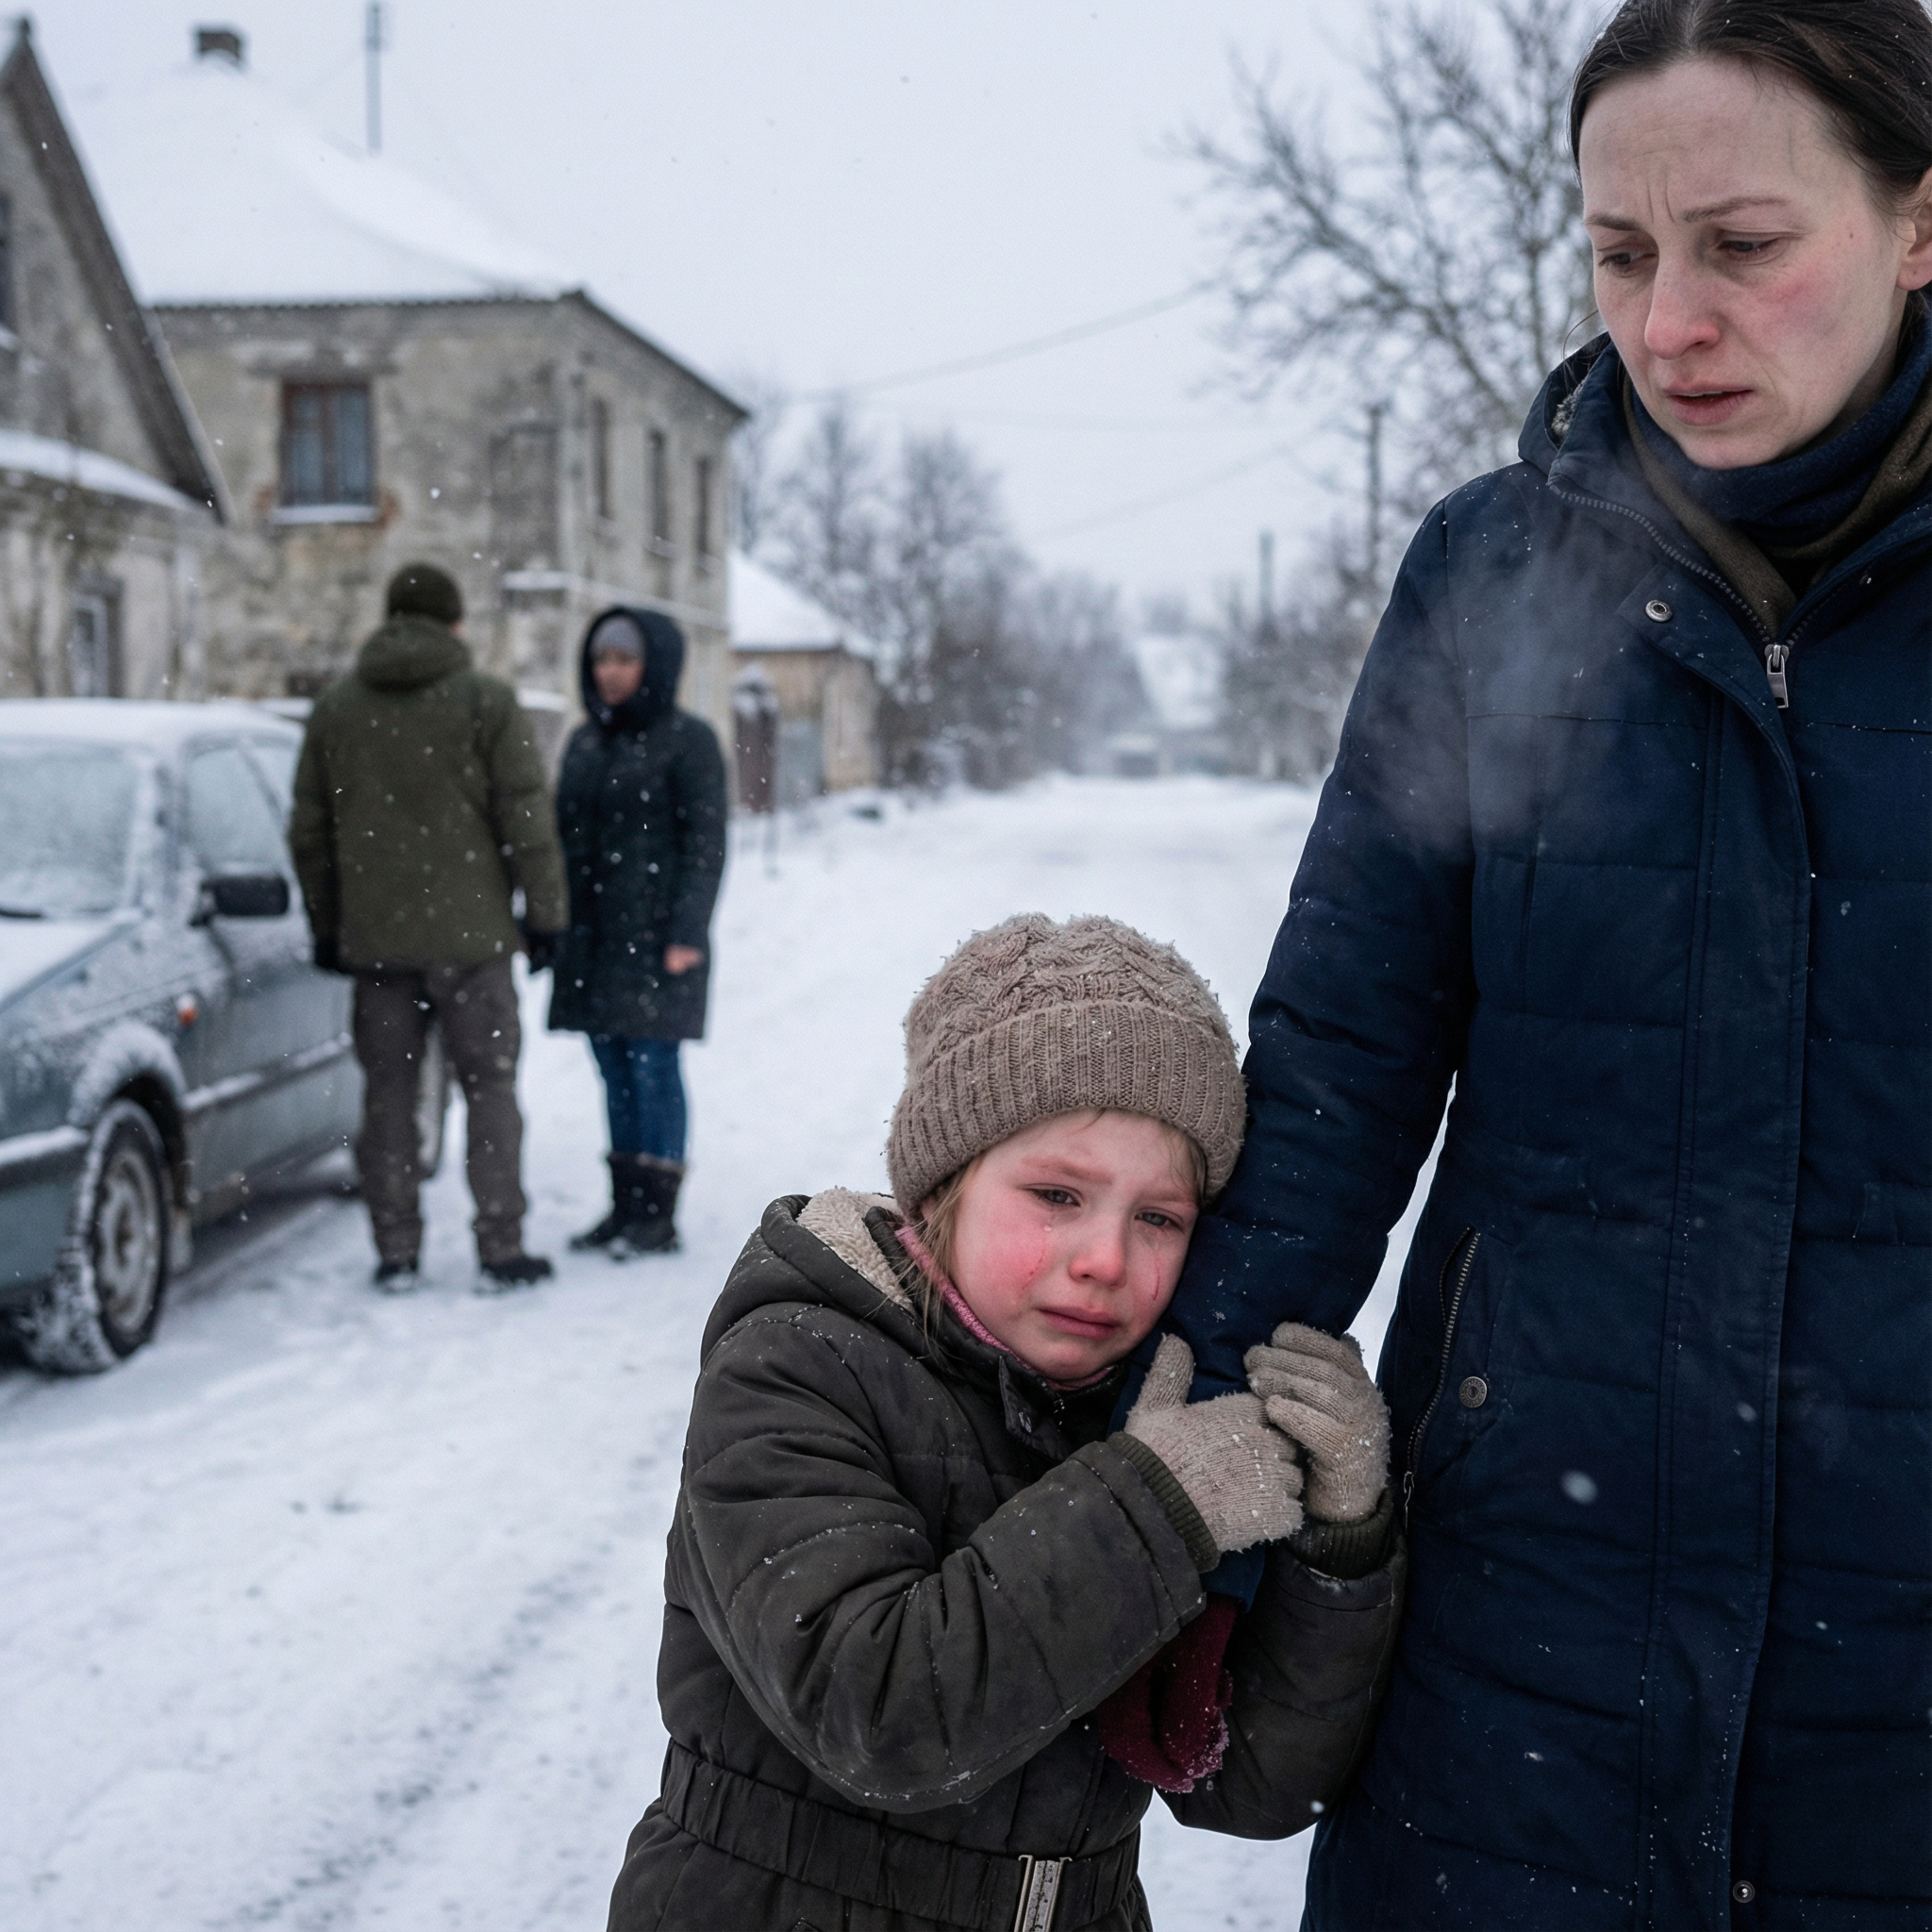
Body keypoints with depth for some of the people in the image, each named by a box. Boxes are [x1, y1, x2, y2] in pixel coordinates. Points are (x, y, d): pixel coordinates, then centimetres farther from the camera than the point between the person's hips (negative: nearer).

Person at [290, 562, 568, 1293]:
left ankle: (396, 1254, 10)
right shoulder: (485, 700, -4)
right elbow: (526, 817, -7)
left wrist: (326, 925, 18)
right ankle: (500, 1251, 2)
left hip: (375, 936, 3)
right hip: (469, 932, -3)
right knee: (489, 1087, 4)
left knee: (388, 1094, 8)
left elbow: (310, 830, 11)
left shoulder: (336, 706, 9)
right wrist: (544, 912, 0)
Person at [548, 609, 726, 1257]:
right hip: (592, 940, 6)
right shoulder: (584, 742, 15)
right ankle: (625, 1206, 16)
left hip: (655, 938, -6)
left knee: (653, 1068, -6)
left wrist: (687, 933, -15)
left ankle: (658, 1214, 0)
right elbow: (563, 837, 18)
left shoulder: (686, 739, -4)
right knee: (615, 1072, 9)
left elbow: (705, 843, -8)